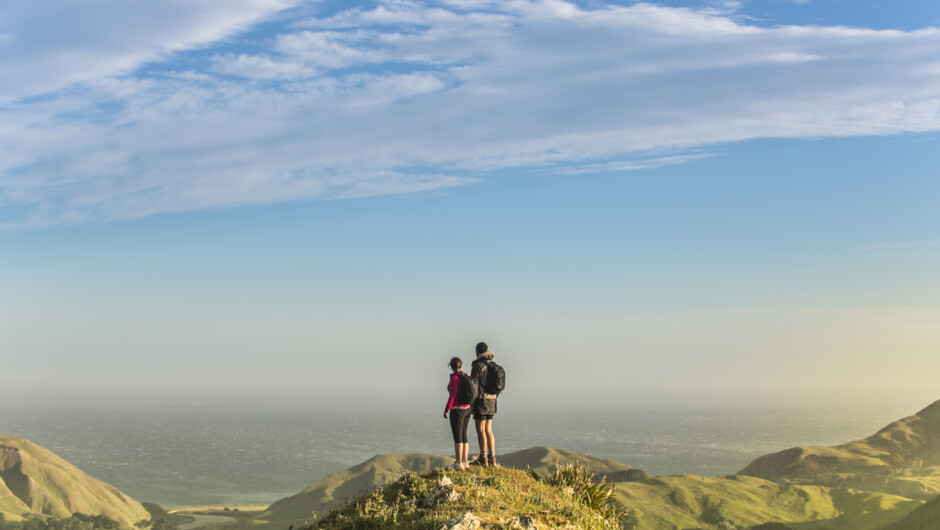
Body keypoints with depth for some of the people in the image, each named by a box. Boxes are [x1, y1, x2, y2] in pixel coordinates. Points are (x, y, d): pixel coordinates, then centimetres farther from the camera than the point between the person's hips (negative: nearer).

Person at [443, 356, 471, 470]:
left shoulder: (454, 378, -16)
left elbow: (452, 396, -19)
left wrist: (446, 410, -11)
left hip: (457, 410, -8)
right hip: (466, 409, 8)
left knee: (457, 437, -4)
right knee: (463, 436, 12)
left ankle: (458, 463, -4)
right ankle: (464, 462, 13)